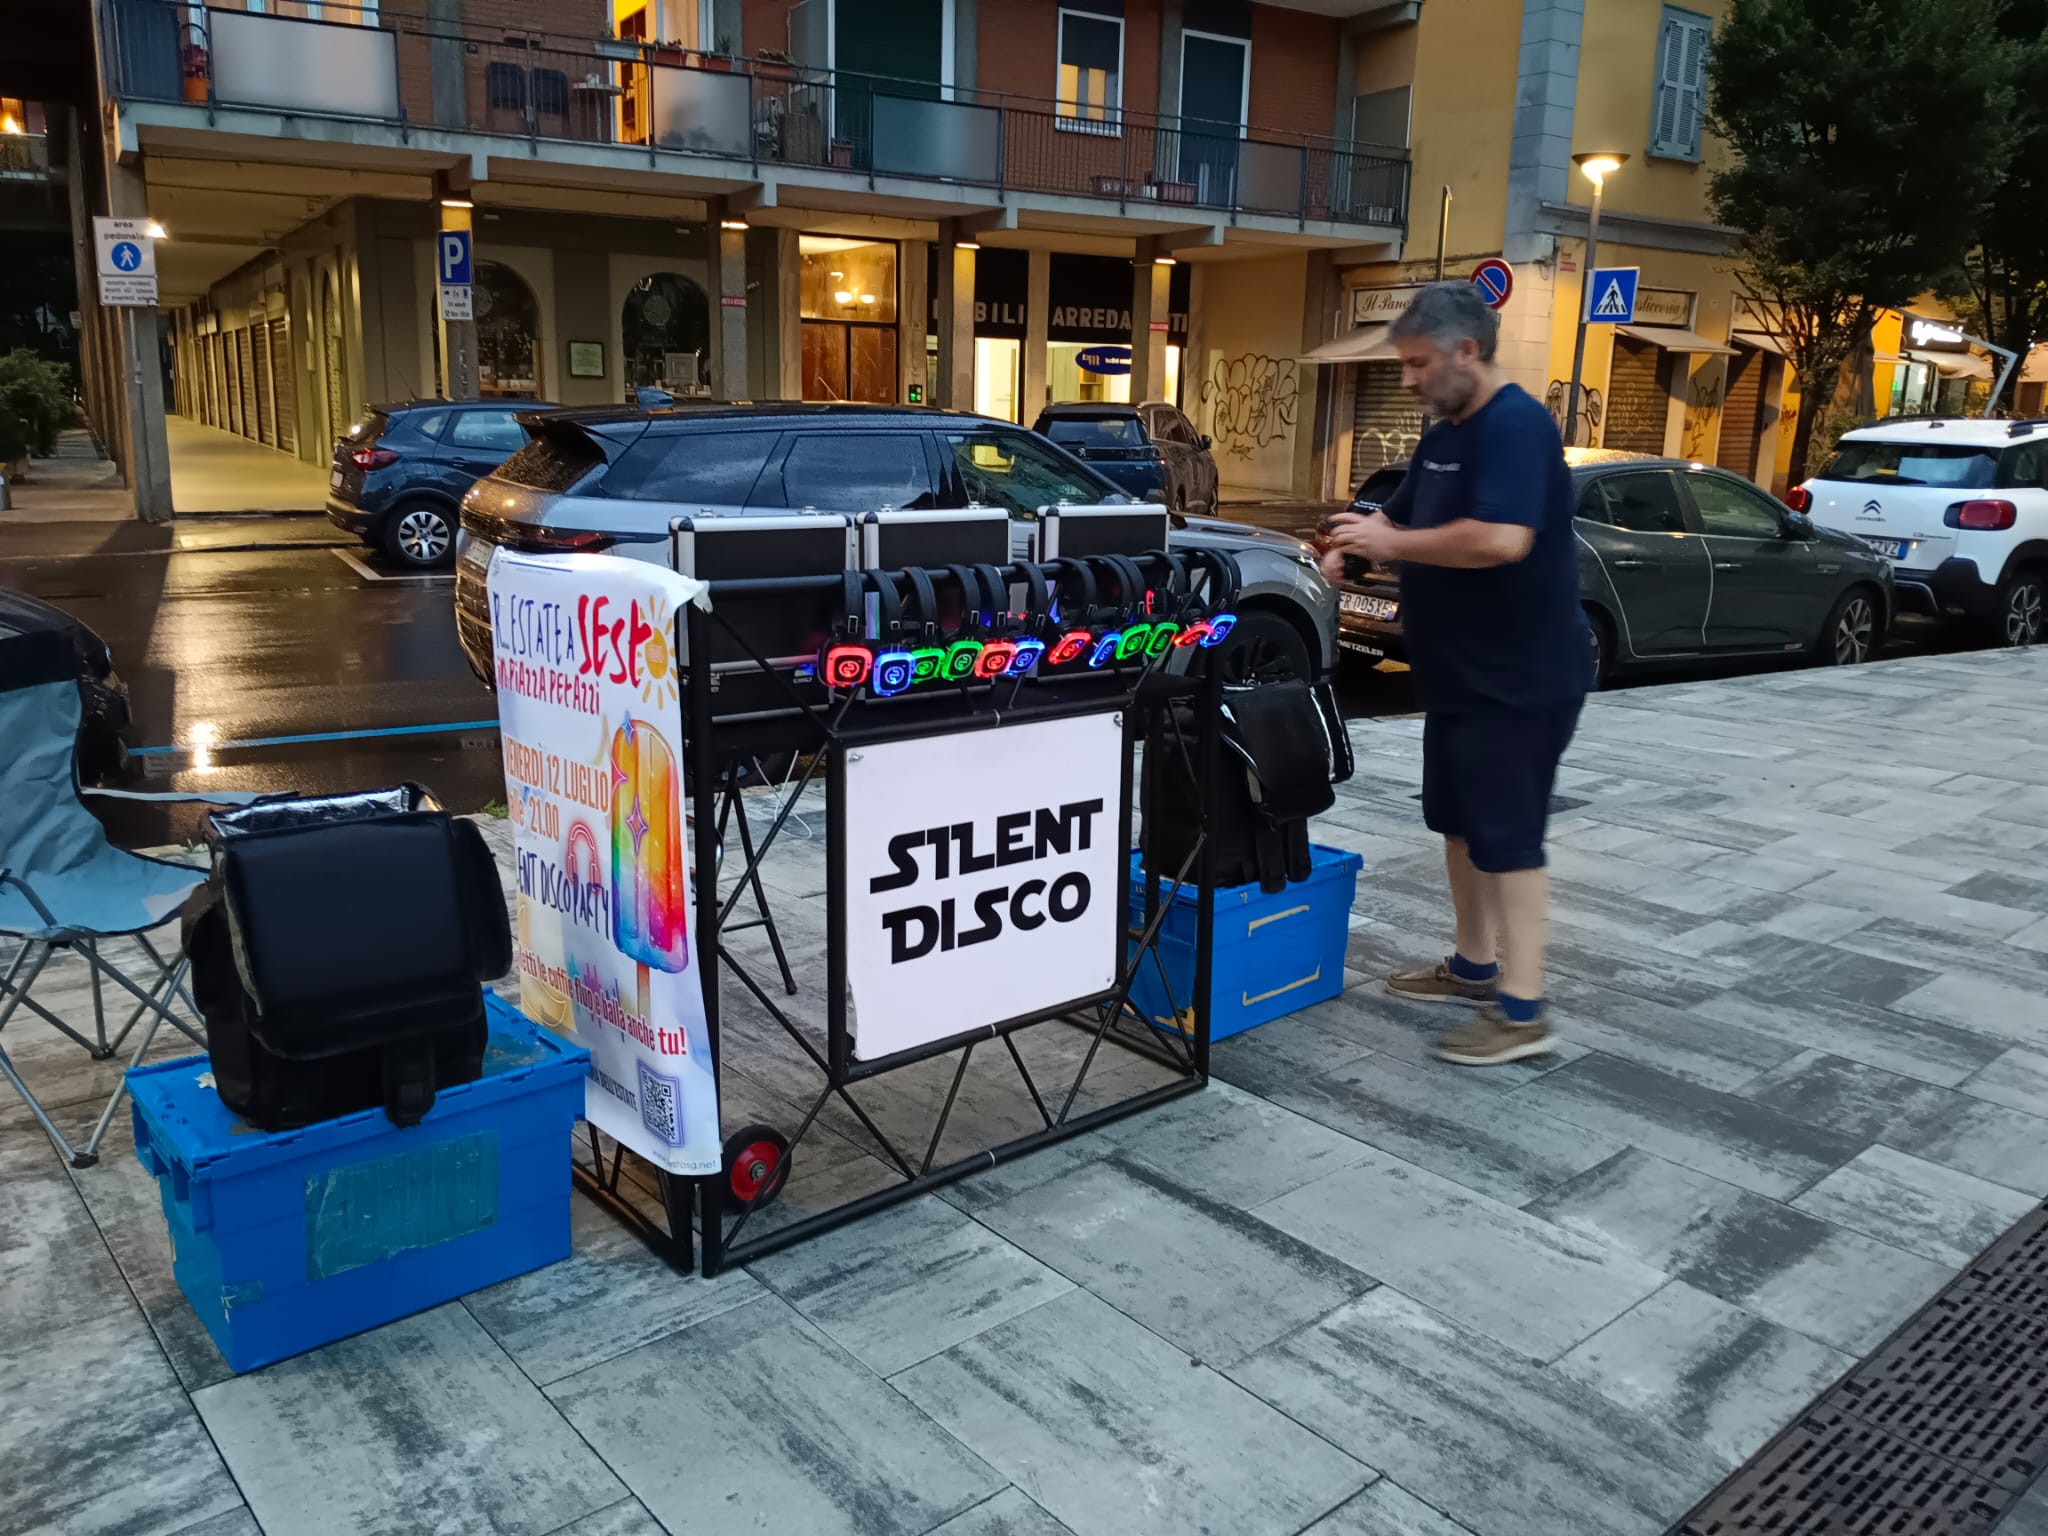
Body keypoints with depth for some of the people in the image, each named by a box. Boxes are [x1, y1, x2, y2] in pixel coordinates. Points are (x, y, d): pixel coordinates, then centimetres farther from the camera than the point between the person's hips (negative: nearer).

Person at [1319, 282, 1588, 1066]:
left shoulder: (1516, 425, -19)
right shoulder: (1444, 435, 12)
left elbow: (1502, 538, -33)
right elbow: (1402, 517, 20)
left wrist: (1392, 545, -22)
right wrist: (1356, 543, 1)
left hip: (1520, 678, -10)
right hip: (1461, 673, 10)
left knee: (1506, 834, -6)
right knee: (1458, 821, 16)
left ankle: (1522, 1010, 1)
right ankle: (1474, 964, 30)